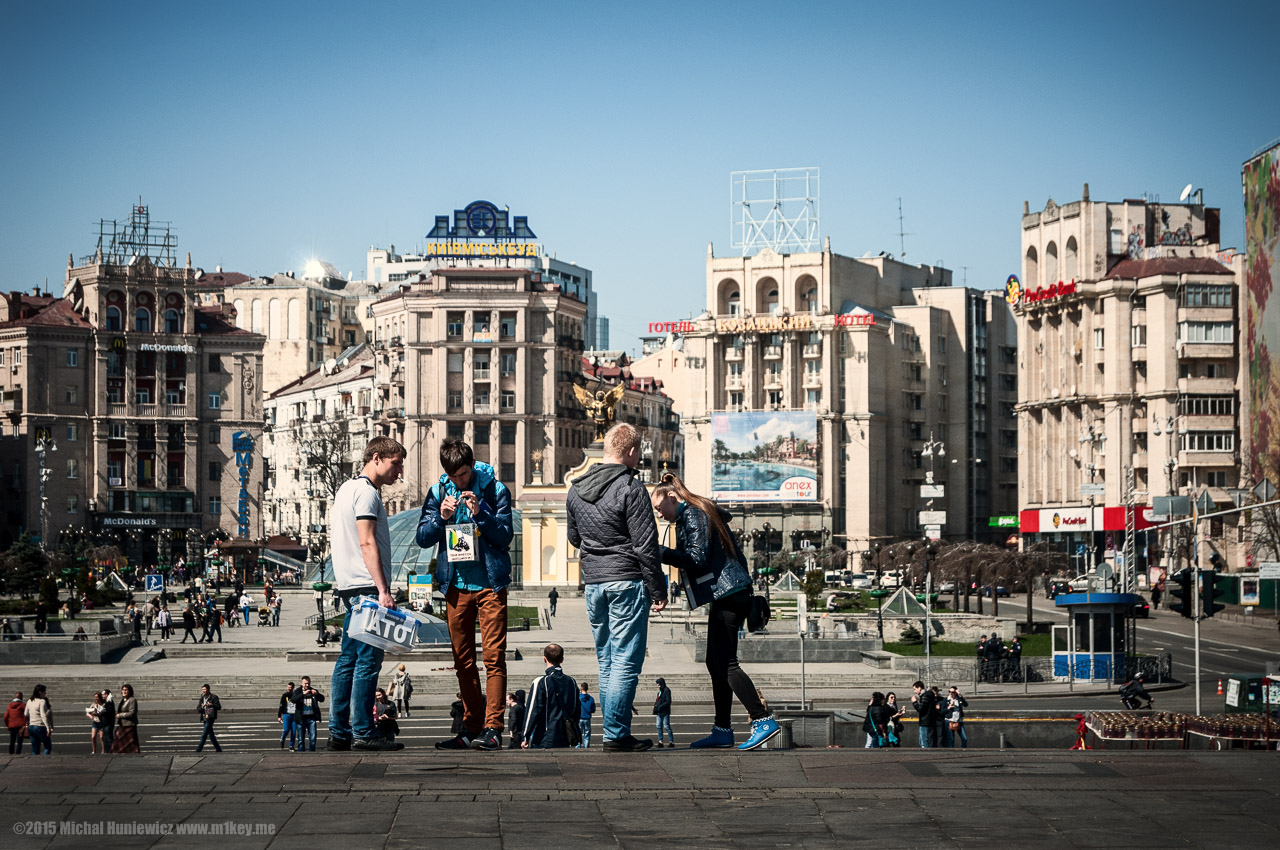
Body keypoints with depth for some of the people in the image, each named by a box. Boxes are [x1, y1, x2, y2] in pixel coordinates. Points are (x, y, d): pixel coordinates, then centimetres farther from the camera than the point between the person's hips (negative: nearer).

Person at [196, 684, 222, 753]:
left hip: (210, 718, -7)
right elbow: (198, 710, 12)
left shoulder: (214, 697, -5)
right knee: (211, 735, 10)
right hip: (204, 718, 7)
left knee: (204, 735, -11)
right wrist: (201, 707, -11)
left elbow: (219, 707, -9)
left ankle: (198, 750, -11)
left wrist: (211, 705, -25)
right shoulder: (202, 698, 13)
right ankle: (219, 749, 19)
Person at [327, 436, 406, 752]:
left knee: (348, 660, 10)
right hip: (367, 585, -10)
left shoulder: (347, 488, 20)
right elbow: (367, 543, -18)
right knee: (368, 661, -9)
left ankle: (339, 732, 12)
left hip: (349, 586, 10)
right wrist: (383, 590, -21)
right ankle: (363, 733, -10)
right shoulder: (367, 492, -10)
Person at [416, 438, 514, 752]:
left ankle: (492, 728, -13)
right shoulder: (438, 491, 5)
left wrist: (480, 512, -20)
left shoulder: (495, 489, -3)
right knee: (463, 661, 8)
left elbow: (505, 535, -7)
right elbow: (422, 538, 4)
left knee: (494, 657, -10)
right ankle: (471, 728, 15)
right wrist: (441, 517, -14)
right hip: (455, 585, 4)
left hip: (490, 584, -4)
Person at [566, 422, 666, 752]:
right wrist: (659, 591, -7)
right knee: (627, 661, -4)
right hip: (627, 581, -7)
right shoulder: (631, 489, -12)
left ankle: (613, 729, 15)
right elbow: (646, 546, -12)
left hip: (592, 583, 7)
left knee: (606, 661, 13)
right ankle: (617, 733, -6)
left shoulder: (576, 490, 10)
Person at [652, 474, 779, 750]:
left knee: (725, 663, -13)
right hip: (730, 594, 11)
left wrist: (660, 553, -15)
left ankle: (763, 720, -19)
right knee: (715, 663, 11)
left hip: (727, 595, -11)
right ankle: (722, 730, 13)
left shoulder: (691, 515, -8)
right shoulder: (704, 512, 23)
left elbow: (697, 558, -19)